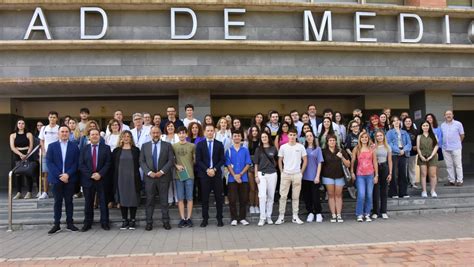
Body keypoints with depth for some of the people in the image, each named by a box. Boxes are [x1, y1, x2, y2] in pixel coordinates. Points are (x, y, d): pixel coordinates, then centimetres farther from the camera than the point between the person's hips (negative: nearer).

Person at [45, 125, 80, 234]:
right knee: (57, 202, 6)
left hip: (69, 178, 0)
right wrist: (59, 175, -11)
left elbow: (76, 163, 0)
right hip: (56, 178, 0)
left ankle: (70, 223, 13)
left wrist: (68, 174, -13)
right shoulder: (51, 146, 6)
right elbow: (49, 162, -1)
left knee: (69, 201, 6)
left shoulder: (74, 147, 5)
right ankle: (56, 224, 11)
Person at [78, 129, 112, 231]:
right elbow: (81, 164, 1)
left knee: (103, 202, 4)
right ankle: (87, 223, 16)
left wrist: (100, 174, -14)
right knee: (88, 203, 7)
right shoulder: (84, 149, 8)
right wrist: (91, 174, -11)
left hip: (102, 179, -1)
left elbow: (108, 163, -3)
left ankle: (104, 223, 12)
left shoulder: (106, 148, 4)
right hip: (87, 179, 1)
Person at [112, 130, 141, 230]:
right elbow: (113, 165, 6)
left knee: (133, 199, 2)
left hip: (132, 178, -1)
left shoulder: (136, 150, 4)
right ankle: (124, 221, 15)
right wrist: (115, 178, -1)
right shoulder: (116, 151, 8)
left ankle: (132, 220, 12)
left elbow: (138, 164, 2)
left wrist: (138, 178, -5)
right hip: (120, 178, 1)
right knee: (122, 199, 5)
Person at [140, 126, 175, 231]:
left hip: (163, 176, -1)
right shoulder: (145, 146, 9)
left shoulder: (167, 145, 5)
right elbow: (142, 161, 4)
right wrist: (149, 172, -10)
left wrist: (162, 171, -11)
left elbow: (171, 160, -2)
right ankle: (149, 222, 12)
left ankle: (166, 221, 11)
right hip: (149, 177, 1)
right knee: (149, 201, 4)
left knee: (164, 201, 4)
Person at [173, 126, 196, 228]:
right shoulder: (173, 146, 6)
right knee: (180, 198, 5)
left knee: (189, 198, 3)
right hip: (178, 175, 1)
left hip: (189, 174, -1)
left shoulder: (192, 146, 3)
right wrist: (176, 165, -7)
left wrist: (190, 167, 1)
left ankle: (189, 218, 11)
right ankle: (182, 218, 12)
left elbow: (195, 159, 9)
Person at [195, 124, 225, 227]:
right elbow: (198, 160, 0)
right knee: (205, 197, 3)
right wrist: (207, 170, -11)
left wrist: (214, 169, -10)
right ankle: (205, 219, 11)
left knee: (219, 197, 3)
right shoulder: (200, 144, 6)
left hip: (217, 173, 1)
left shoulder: (219, 144, 7)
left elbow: (222, 160, 3)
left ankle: (219, 218, 11)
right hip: (204, 174, 0)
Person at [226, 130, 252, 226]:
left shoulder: (245, 150, 6)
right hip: (232, 179, -1)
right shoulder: (229, 150, 4)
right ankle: (234, 218, 10)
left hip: (243, 178, 1)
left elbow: (248, 164, 1)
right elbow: (228, 165, -1)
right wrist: (235, 176, -11)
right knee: (232, 199, 0)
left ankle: (242, 218, 16)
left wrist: (240, 174, -10)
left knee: (244, 199, 5)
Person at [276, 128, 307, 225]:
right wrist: (281, 172, 1)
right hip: (285, 174, 0)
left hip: (297, 174, 0)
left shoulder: (300, 147, 1)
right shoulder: (283, 147, 2)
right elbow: (280, 161, 7)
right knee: (283, 196, 1)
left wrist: (301, 172, 0)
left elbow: (305, 161, 5)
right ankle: (281, 216, 9)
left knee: (296, 196, 8)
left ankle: (295, 217, 17)